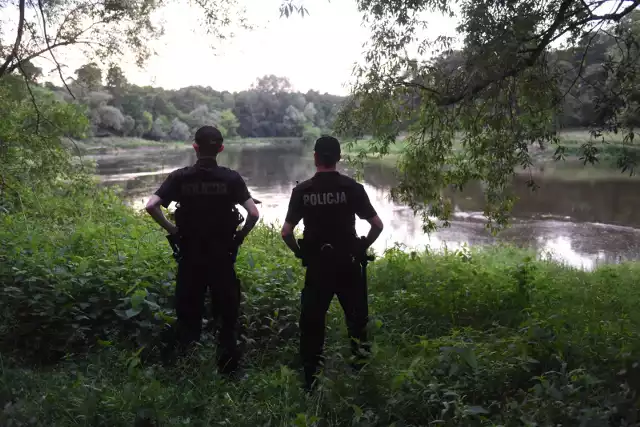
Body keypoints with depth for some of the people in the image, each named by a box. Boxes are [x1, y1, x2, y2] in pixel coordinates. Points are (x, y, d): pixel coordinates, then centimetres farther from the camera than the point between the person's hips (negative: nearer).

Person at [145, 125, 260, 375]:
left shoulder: (180, 177, -5)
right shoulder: (231, 178, -7)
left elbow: (151, 206, -14)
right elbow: (254, 214, -14)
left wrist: (171, 230, -1)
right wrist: (240, 236, 1)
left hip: (190, 256, 1)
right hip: (222, 256, 0)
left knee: (188, 313, 14)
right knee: (228, 314, 15)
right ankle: (228, 368, 21)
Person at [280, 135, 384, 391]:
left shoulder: (302, 190, -5)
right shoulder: (352, 187, -7)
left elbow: (286, 232, -7)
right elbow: (377, 225, -8)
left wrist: (300, 253, 9)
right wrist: (362, 247, 7)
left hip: (316, 265, 0)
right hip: (348, 264, 0)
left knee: (312, 324, 12)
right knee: (357, 319, 19)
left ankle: (311, 380, 18)